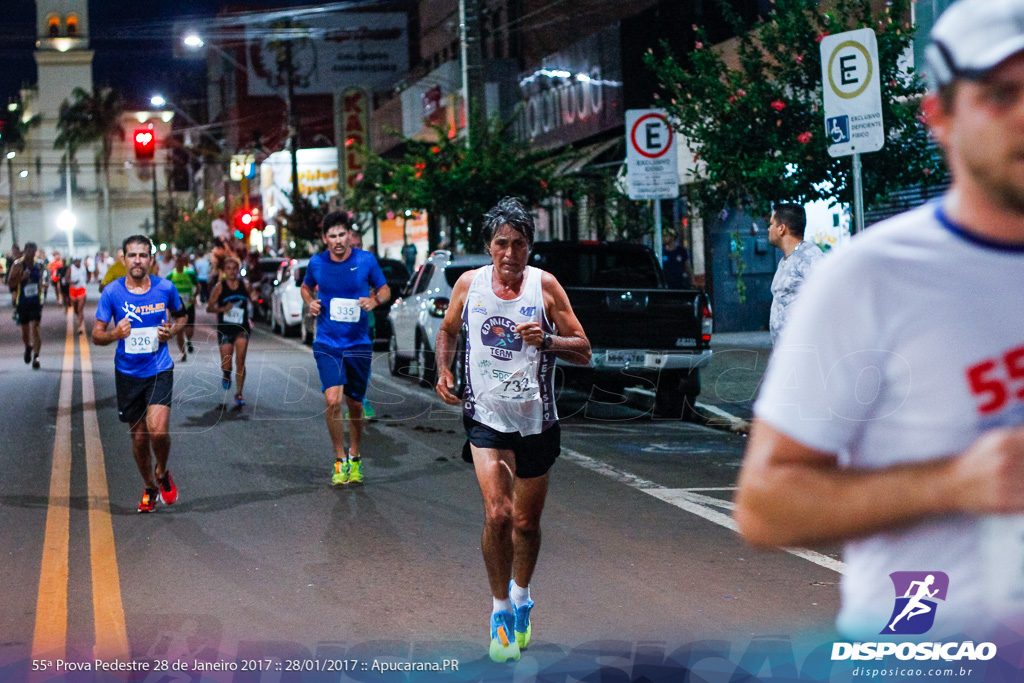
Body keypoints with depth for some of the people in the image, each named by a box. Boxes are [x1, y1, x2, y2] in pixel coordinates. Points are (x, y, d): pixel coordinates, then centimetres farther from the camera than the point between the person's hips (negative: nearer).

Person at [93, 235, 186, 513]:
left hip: (159, 370, -1)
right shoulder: (112, 292, -7)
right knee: (139, 437, 9)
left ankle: (162, 473, 12)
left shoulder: (166, 288, -5)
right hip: (127, 373, 1)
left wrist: (172, 330, -7)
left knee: (158, 430, -19)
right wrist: (115, 334, -25)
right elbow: (96, 335, -3)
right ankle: (149, 488, 32)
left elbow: (181, 316, 15)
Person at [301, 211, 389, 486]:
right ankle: (340, 460, -2)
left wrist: (375, 300, -13)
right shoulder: (316, 263, -1)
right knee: (332, 400, -17)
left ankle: (355, 458, 32)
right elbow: (306, 288, 19)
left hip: (359, 343, 1)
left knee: (354, 404, 9)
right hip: (327, 343, 0)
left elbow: (385, 290, 9)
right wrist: (310, 302, -3)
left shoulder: (366, 260, -3)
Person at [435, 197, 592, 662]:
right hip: (487, 417, 0)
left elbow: (584, 352, -4)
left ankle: (521, 597, 38)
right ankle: (500, 607, 1)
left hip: (535, 421, 0)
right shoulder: (469, 284, -1)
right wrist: (443, 371, 3)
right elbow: (448, 331, 19)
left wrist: (547, 341, -22)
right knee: (497, 513, -17)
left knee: (526, 522, 11)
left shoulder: (545, 286, -6)